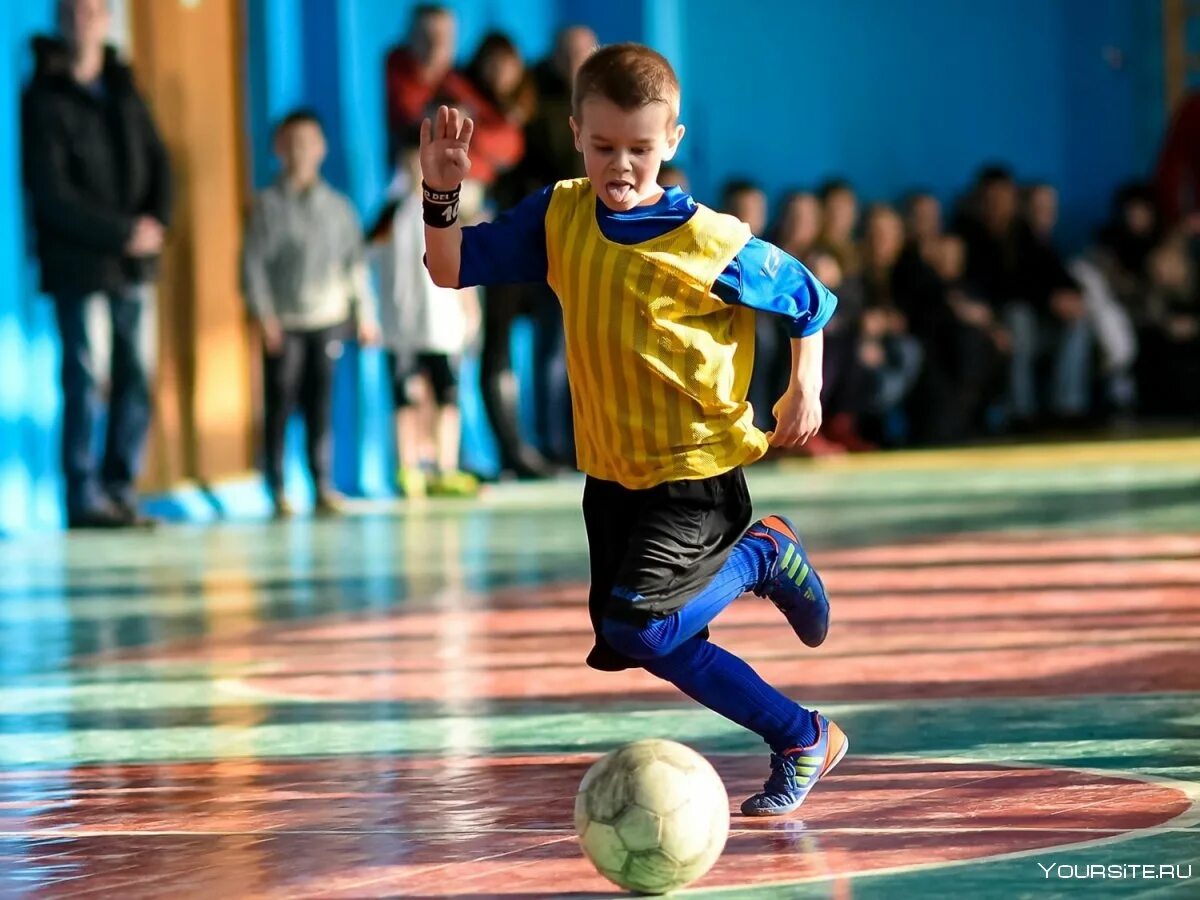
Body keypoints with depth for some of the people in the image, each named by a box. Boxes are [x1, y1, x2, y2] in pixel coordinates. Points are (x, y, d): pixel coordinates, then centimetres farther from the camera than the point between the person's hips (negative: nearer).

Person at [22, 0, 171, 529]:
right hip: (78, 263, -6)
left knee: (136, 379, 5)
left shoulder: (123, 89, 13)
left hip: (133, 264, 6)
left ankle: (119, 490, 11)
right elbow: (51, 193, -12)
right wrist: (124, 233, -13)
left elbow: (158, 162, 15)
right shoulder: (44, 100, -6)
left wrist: (157, 222, -5)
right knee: (84, 381, -7)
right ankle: (85, 499, -4)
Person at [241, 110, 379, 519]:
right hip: (283, 323, -2)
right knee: (280, 405, -1)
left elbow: (355, 261, 13)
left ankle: (323, 487, 4)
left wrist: (365, 313, 10)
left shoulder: (337, 206, 9)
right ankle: (277, 491, 3)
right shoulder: (269, 204, 0)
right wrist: (263, 314, -11)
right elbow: (253, 261, -3)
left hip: (327, 320, 2)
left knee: (320, 405, 1)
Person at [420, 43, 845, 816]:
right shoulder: (560, 217, -2)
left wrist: (805, 388, -9)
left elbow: (808, 300, -2)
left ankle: (760, 558, 7)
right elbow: (452, 268, 0)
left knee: (637, 628, -21)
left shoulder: (709, 243, -16)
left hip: (696, 473, -6)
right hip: (611, 472, 6)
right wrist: (442, 192, -14)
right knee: (623, 644, 7)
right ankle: (799, 737, 23)